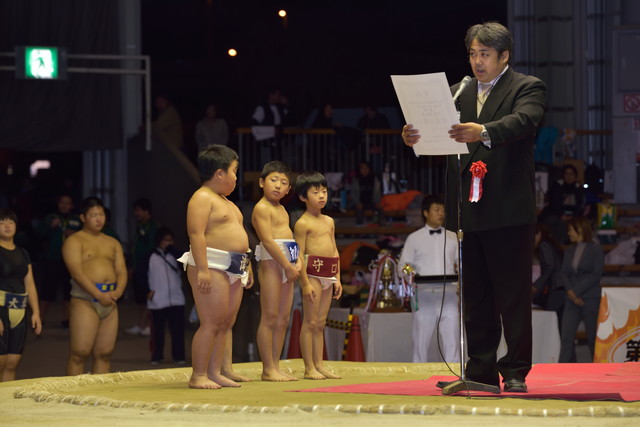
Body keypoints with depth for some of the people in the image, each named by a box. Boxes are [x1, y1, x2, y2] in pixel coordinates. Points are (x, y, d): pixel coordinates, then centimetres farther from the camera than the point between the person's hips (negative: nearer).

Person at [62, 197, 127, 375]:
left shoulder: (113, 243, 20)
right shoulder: (74, 241, 1)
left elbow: (122, 271, 13)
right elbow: (77, 273, -11)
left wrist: (117, 292, -9)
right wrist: (99, 295, -19)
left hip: (110, 301, 6)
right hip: (85, 300, -6)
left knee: (104, 354, 3)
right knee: (79, 353, -10)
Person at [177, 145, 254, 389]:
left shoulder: (225, 201, 23)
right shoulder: (202, 198, -9)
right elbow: (196, 234, -18)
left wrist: (247, 266, 24)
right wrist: (202, 269, -25)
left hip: (234, 268, 10)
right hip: (212, 266, -10)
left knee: (227, 322, 6)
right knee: (212, 322, -12)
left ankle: (215, 372, 8)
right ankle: (198, 376, -10)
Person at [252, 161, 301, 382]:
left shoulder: (281, 209, 20)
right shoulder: (262, 208, -9)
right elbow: (268, 241, -17)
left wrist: (297, 263, 0)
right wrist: (288, 266, -17)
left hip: (286, 265, 9)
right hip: (271, 263, -9)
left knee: (283, 319, 9)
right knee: (270, 317, -7)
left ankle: (275, 367, 14)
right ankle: (268, 369, -6)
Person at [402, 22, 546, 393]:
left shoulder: (528, 88, 0)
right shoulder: (459, 93, 17)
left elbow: (521, 121, -20)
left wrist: (483, 132, -39)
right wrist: (415, 137, -17)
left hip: (509, 209, -5)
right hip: (469, 210, 6)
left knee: (514, 296, -2)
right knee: (476, 298, 8)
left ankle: (516, 373, 2)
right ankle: (481, 372, 13)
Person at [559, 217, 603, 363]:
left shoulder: (595, 249, -1)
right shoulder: (569, 251, 15)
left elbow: (596, 275, -8)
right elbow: (565, 274, 10)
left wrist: (576, 291, -12)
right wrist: (571, 293, -7)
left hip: (590, 298, -5)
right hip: (572, 301, 5)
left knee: (593, 338, -1)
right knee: (566, 337, -7)